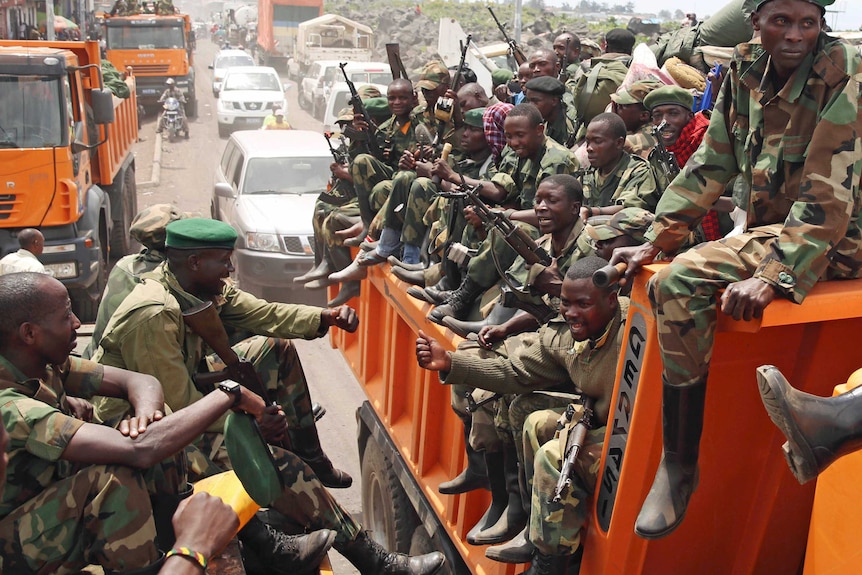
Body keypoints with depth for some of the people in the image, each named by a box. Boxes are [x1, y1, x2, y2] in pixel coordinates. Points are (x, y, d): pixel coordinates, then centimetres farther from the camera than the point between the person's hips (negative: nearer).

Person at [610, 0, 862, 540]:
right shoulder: (746, 71, 4)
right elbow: (710, 165, 5)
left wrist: (773, 274, -31)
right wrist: (655, 241, -1)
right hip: (768, 228, 8)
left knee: (686, 278, -26)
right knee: (674, 281, -10)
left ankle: (681, 466, -17)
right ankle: (678, 463, 3)